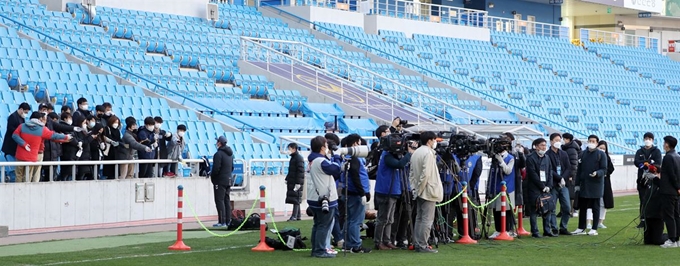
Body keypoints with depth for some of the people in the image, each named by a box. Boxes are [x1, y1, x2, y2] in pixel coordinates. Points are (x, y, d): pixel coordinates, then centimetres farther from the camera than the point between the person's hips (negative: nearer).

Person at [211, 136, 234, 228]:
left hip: (220, 181, -9)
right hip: (228, 180, 9)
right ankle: (228, 221, 15)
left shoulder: (219, 154, -17)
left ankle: (222, 222, -8)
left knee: (219, 200, -5)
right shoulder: (230, 154, 12)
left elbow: (216, 168, -20)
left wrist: (212, 176, -4)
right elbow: (232, 167, 18)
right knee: (227, 201, 13)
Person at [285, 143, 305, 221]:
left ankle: (294, 216, -8)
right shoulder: (293, 157, 17)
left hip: (296, 183, -9)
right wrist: (287, 179, 21)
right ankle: (297, 216, 14)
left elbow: (301, 171, -17)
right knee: (296, 200, 10)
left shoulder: (299, 158, -12)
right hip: (291, 182, 9)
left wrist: (298, 183, -21)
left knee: (296, 200, -8)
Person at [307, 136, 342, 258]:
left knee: (318, 224, 17)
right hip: (324, 199, -10)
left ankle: (315, 249, 21)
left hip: (315, 198, 10)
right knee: (324, 226, -4)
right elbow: (336, 170, -14)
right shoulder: (321, 161, -19)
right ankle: (320, 251, -2)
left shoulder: (312, 160, 13)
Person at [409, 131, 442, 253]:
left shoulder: (415, 153, 13)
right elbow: (426, 174, -22)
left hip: (420, 192, 9)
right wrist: (420, 188, -14)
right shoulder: (428, 153, -15)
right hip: (428, 191, -9)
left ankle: (417, 244, 15)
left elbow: (411, 173, 14)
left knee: (419, 218, 13)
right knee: (427, 219, -7)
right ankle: (422, 245, -9)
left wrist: (415, 188, 13)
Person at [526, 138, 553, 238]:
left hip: (545, 188, 6)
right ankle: (535, 232, 0)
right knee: (534, 211, -3)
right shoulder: (531, 158, -6)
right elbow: (533, 174, -12)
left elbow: (550, 173, 14)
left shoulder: (547, 158, 15)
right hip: (534, 189, -6)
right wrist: (542, 186, -12)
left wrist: (548, 186, 0)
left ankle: (547, 230, 13)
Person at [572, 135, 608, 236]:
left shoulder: (601, 154, -1)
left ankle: (594, 229, 8)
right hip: (584, 185, 4)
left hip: (596, 185, -4)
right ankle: (581, 228, 14)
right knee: (582, 207, 7)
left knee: (595, 207, 3)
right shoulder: (583, 154, 11)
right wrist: (577, 184, 9)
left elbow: (604, 170, -5)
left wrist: (597, 173, -26)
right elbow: (579, 169, 13)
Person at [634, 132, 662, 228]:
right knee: (643, 201, 4)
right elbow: (636, 162, -3)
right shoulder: (639, 151, 16)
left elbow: (657, 165, -7)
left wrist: (643, 164, -14)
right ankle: (643, 220, 6)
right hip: (641, 180, 3)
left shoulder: (656, 151, 7)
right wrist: (649, 162, -15)